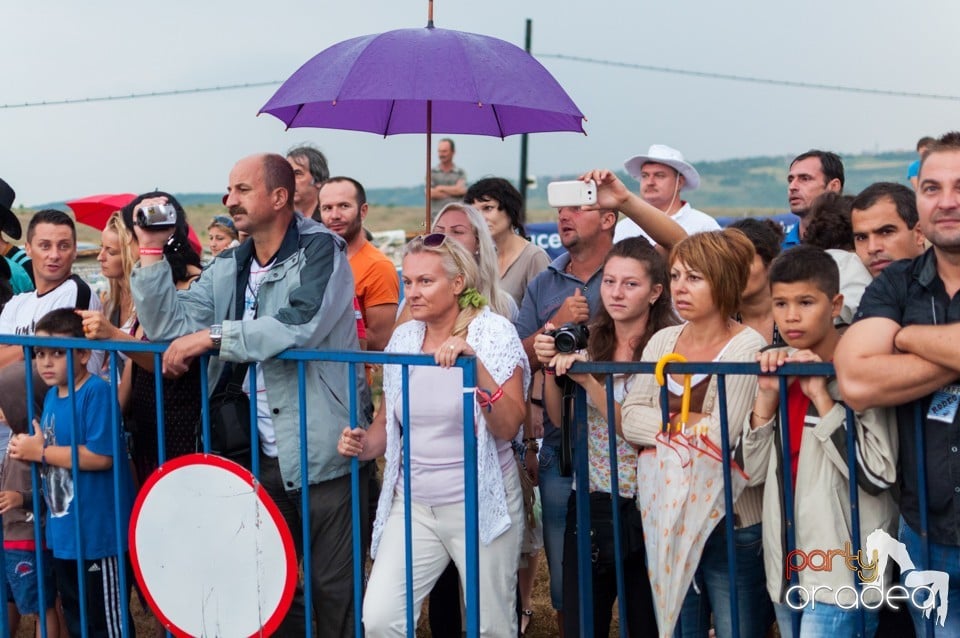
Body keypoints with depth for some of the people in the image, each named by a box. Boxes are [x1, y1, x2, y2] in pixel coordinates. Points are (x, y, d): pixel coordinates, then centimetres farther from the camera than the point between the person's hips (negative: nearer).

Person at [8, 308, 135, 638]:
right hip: (63, 533, 9)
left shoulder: (97, 392, -18)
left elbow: (101, 456, -25)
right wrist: (27, 450, 0)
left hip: (99, 534, -9)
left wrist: (41, 452, -17)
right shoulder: (52, 395, 9)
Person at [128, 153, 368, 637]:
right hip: (262, 456, 7)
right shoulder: (227, 268, 11)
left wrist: (212, 336, -19)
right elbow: (167, 327, 5)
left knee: (335, 589, 1)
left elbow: (299, 326, -25)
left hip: (322, 455, -6)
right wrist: (151, 249, -1)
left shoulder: (321, 250, -10)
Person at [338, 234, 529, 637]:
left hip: (480, 504, -4)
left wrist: (475, 363, -29)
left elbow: (508, 427, -18)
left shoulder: (493, 333, -8)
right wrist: (365, 444, -5)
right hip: (413, 503, 4)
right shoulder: (403, 338, 4)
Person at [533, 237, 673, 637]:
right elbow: (559, 419, 8)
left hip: (645, 509, -5)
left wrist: (589, 380, -26)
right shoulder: (589, 343, 5)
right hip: (590, 503, 5)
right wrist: (550, 367, -8)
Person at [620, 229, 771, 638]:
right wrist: (691, 424, -15)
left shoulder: (748, 348, -12)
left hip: (734, 526, -6)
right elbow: (630, 419, -5)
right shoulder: (662, 342, 6)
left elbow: (718, 437, -21)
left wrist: (666, 423, -8)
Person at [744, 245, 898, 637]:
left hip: (842, 575, -6)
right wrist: (767, 396, -8)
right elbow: (753, 472, 5)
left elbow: (878, 476, -19)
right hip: (786, 565, 6)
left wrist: (820, 395, -19)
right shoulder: (779, 370, 7)